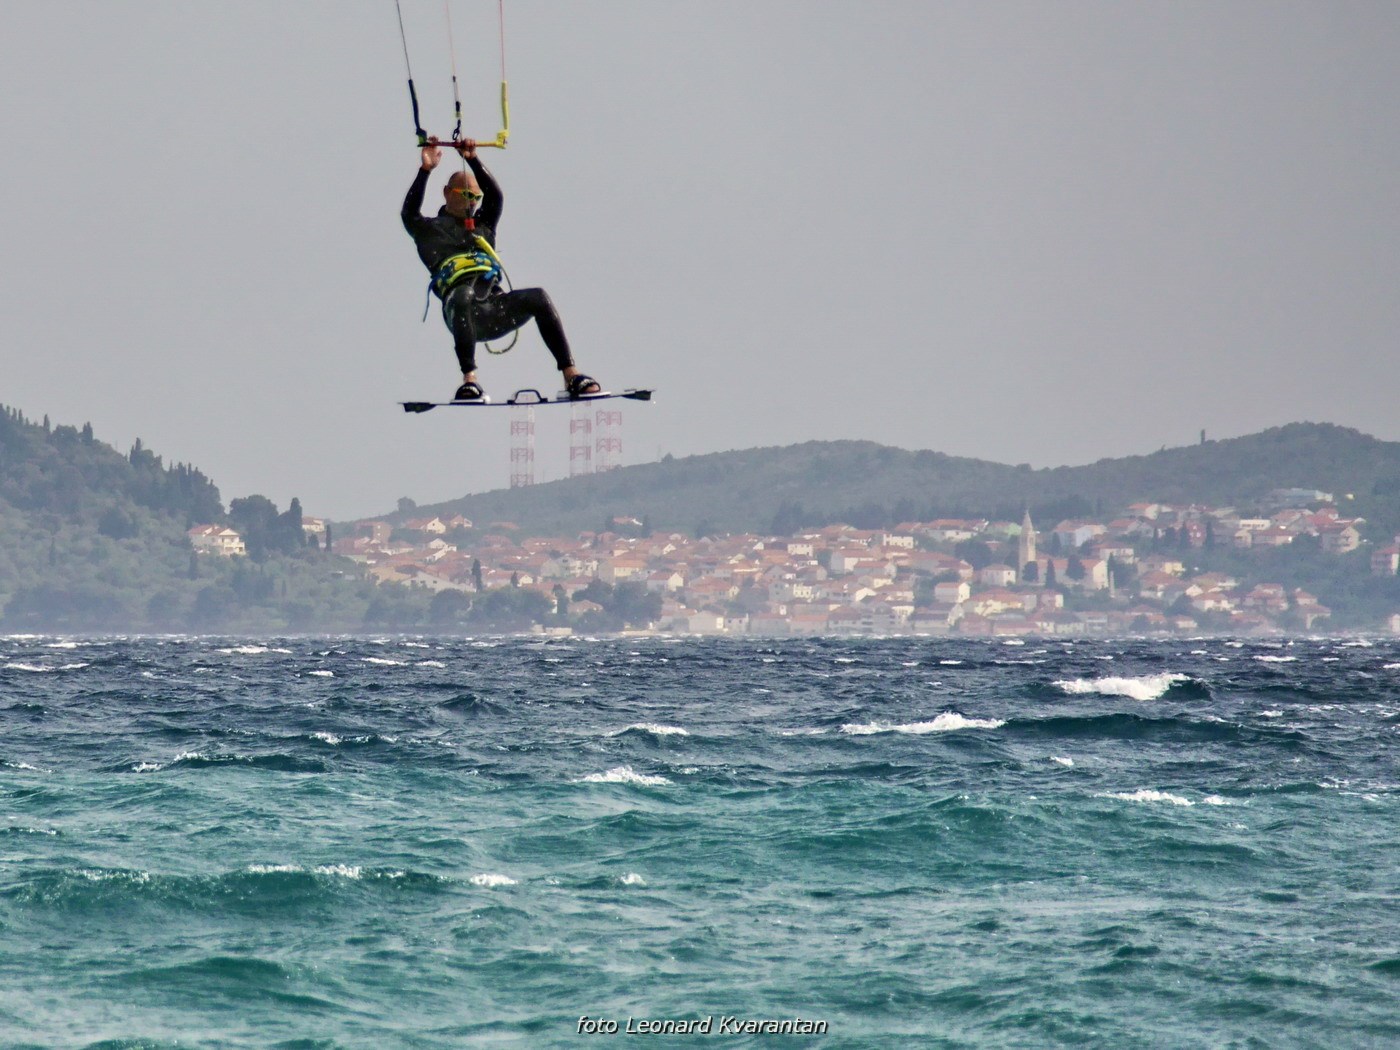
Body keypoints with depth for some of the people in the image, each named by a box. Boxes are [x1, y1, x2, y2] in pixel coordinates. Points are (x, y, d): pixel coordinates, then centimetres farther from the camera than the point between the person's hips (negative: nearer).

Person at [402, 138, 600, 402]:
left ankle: (571, 375, -29)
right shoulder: (431, 230, 22)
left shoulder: (483, 226, 32)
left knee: (538, 298, -24)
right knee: (462, 296, -40)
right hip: (463, 312, -4)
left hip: (495, 306, 4)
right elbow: (410, 213, 3)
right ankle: (469, 379, -46)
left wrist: (473, 161, 9)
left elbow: (495, 196, 18)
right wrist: (425, 171, -3)